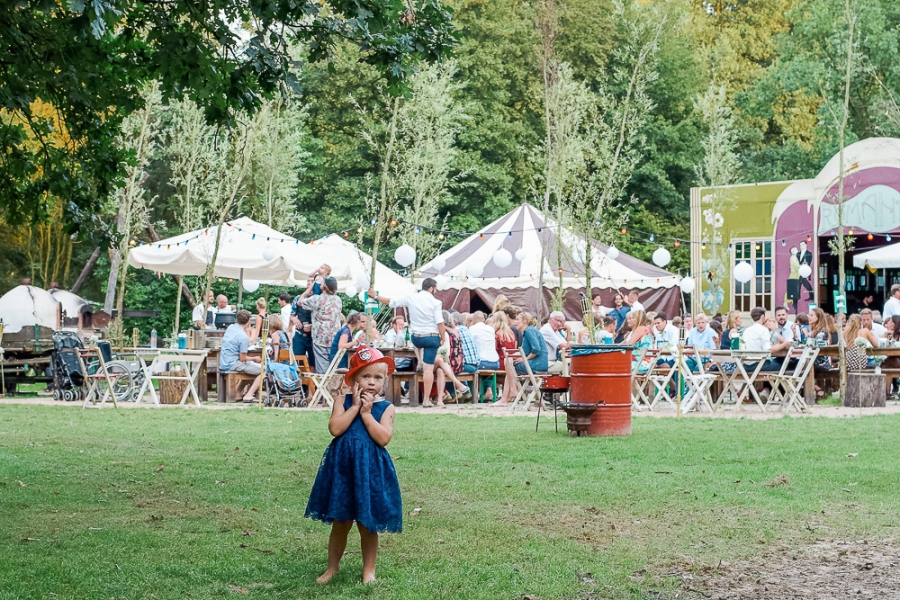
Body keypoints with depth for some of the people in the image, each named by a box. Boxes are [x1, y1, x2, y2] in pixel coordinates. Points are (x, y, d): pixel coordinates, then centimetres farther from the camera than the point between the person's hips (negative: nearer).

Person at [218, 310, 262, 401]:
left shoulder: (230, 327, 6)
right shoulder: (243, 337, -19)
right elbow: (242, 358, -15)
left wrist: (247, 330, 10)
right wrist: (254, 358, 1)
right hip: (233, 365, -9)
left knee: (252, 363, 29)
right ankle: (249, 395, -12)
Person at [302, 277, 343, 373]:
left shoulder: (317, 299, -10)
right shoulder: (338, 300, 6)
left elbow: (300, 301, 4)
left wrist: (310, 287, 13)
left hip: (320, 339, -4)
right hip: (335, 339, 4)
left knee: (322, 368, -4)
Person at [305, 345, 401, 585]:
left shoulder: (386, 408, -3)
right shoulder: (343, 402, -1)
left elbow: (383, 438, -15)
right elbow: (335, 429, -16)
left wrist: (366, 412, -15)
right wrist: (355, 407, -15)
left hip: (370, 469, -1)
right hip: (342, 466, 1)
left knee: (367, 525, 8)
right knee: (340, 523, 10)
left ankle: (369, 570, 23)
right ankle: (332, 567, 26)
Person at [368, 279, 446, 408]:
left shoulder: (410, 298, -1)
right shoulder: (435, 302, -10)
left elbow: (391, 302, 8)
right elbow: (440, 323, -13)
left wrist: (375, 296, 20)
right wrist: (443, 338, -1)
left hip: (415, 337, 4)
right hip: (432, 337, -4)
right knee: (429, 368, -2)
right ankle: (426, 400, -2)